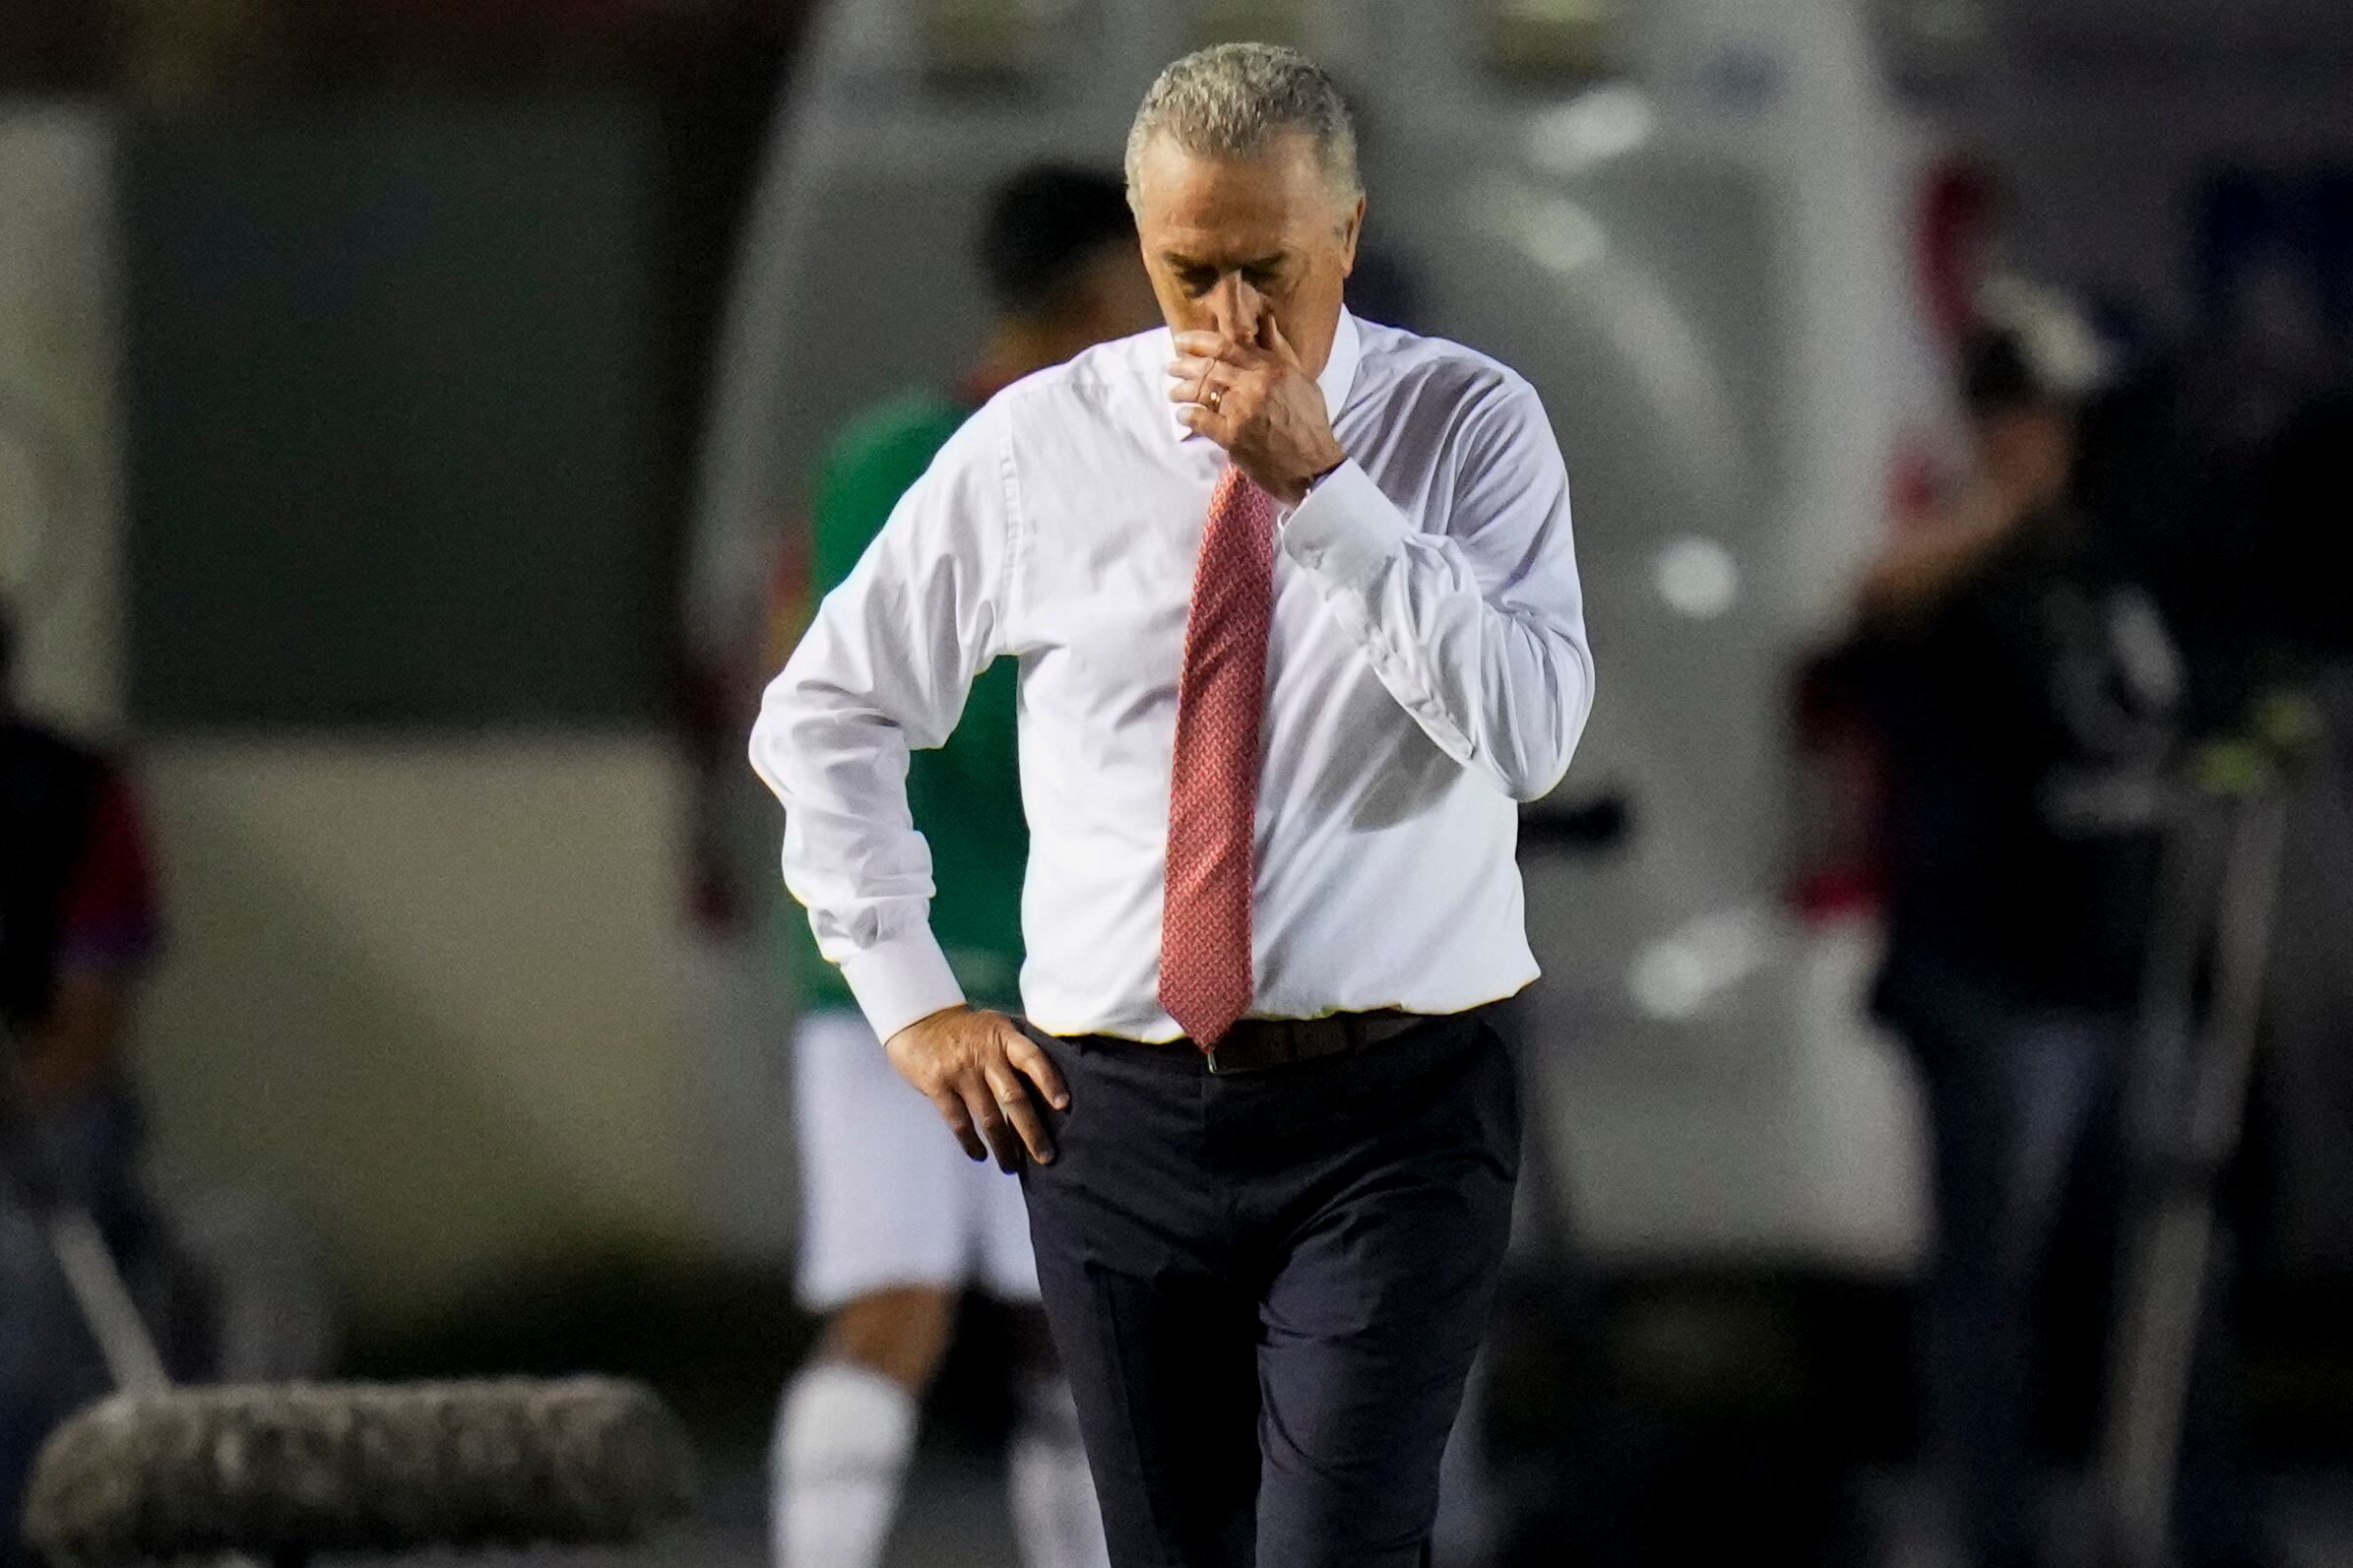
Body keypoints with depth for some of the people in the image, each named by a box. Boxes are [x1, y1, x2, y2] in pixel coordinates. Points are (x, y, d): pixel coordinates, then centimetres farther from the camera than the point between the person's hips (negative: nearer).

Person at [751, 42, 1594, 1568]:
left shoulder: (1471, 426, -2)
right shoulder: (1037, 445, 4)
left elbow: (1535, 731, -17)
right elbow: (825, 714, 14)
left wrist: (1320, 490, -20)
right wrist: (911, 1002, 8)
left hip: (1392, 1114, -3)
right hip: (1115, 1120, 3)